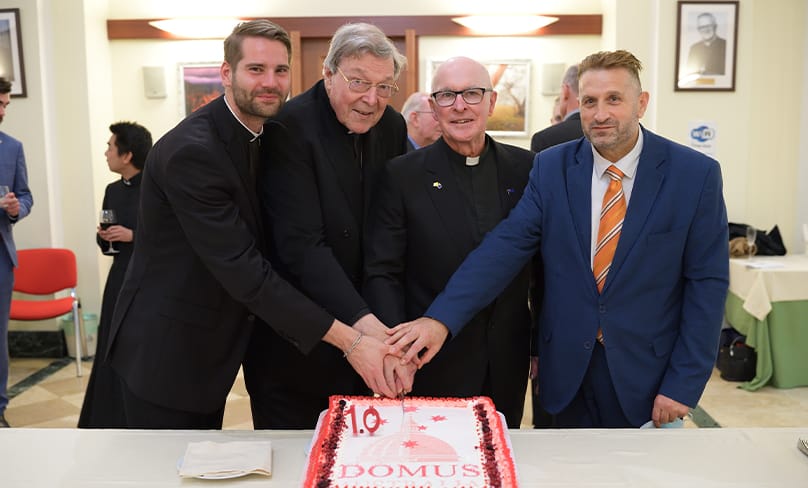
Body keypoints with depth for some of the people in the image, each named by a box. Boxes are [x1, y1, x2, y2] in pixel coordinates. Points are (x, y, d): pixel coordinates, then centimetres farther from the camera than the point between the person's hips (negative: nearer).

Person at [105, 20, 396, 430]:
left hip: (210, 349, 8)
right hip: (165, 352, -8)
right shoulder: (190, 151, -25)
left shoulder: (263, 137, 2)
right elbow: (242, 269, -29)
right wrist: (349, 341, -29)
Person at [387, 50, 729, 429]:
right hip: (569, 371, 2)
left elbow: (707, 283, -6)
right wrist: (441, 318, -25)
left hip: (647, 374, -1)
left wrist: (682, 385, -10)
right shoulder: (552, 167, -2)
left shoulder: (695, 174, -7)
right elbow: (507, 244, -12)